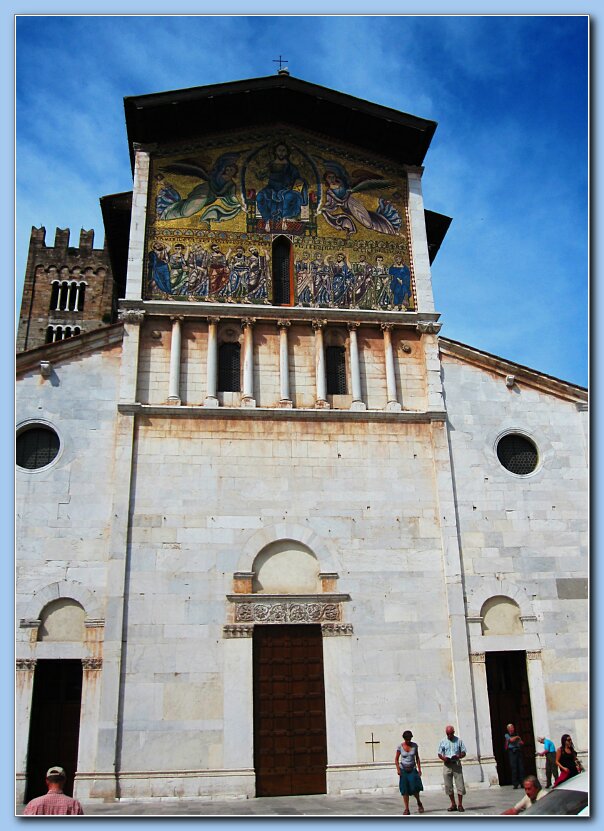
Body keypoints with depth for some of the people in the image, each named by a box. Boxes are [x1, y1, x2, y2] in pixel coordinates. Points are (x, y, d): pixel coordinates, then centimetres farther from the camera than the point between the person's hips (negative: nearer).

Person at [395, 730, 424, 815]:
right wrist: (398, 769, -11)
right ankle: (407, 809, 4)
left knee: (414, 788, -12)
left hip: (413, 769, 0)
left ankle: (419, 803, 16)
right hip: (403, 770, 0)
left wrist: (419, 769, 2)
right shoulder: (400, 746, -6)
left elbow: (417, 758, 7)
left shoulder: (414, 745, -1)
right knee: (404, 790, -4)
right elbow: (396, 759, 0)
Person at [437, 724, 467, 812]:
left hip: (456, 764, -1)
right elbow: (439, 754, 7)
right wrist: (443, 758, -15)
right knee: (448, 786, 4)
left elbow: (463, 753, 5)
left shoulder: (458, 741, 4)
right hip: (447, 765, 1)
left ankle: (460, 805, 5)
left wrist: (458, 756, -16)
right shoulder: (443, 742, 6)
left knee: (460, 785, -5)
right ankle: (453, 805, 14)